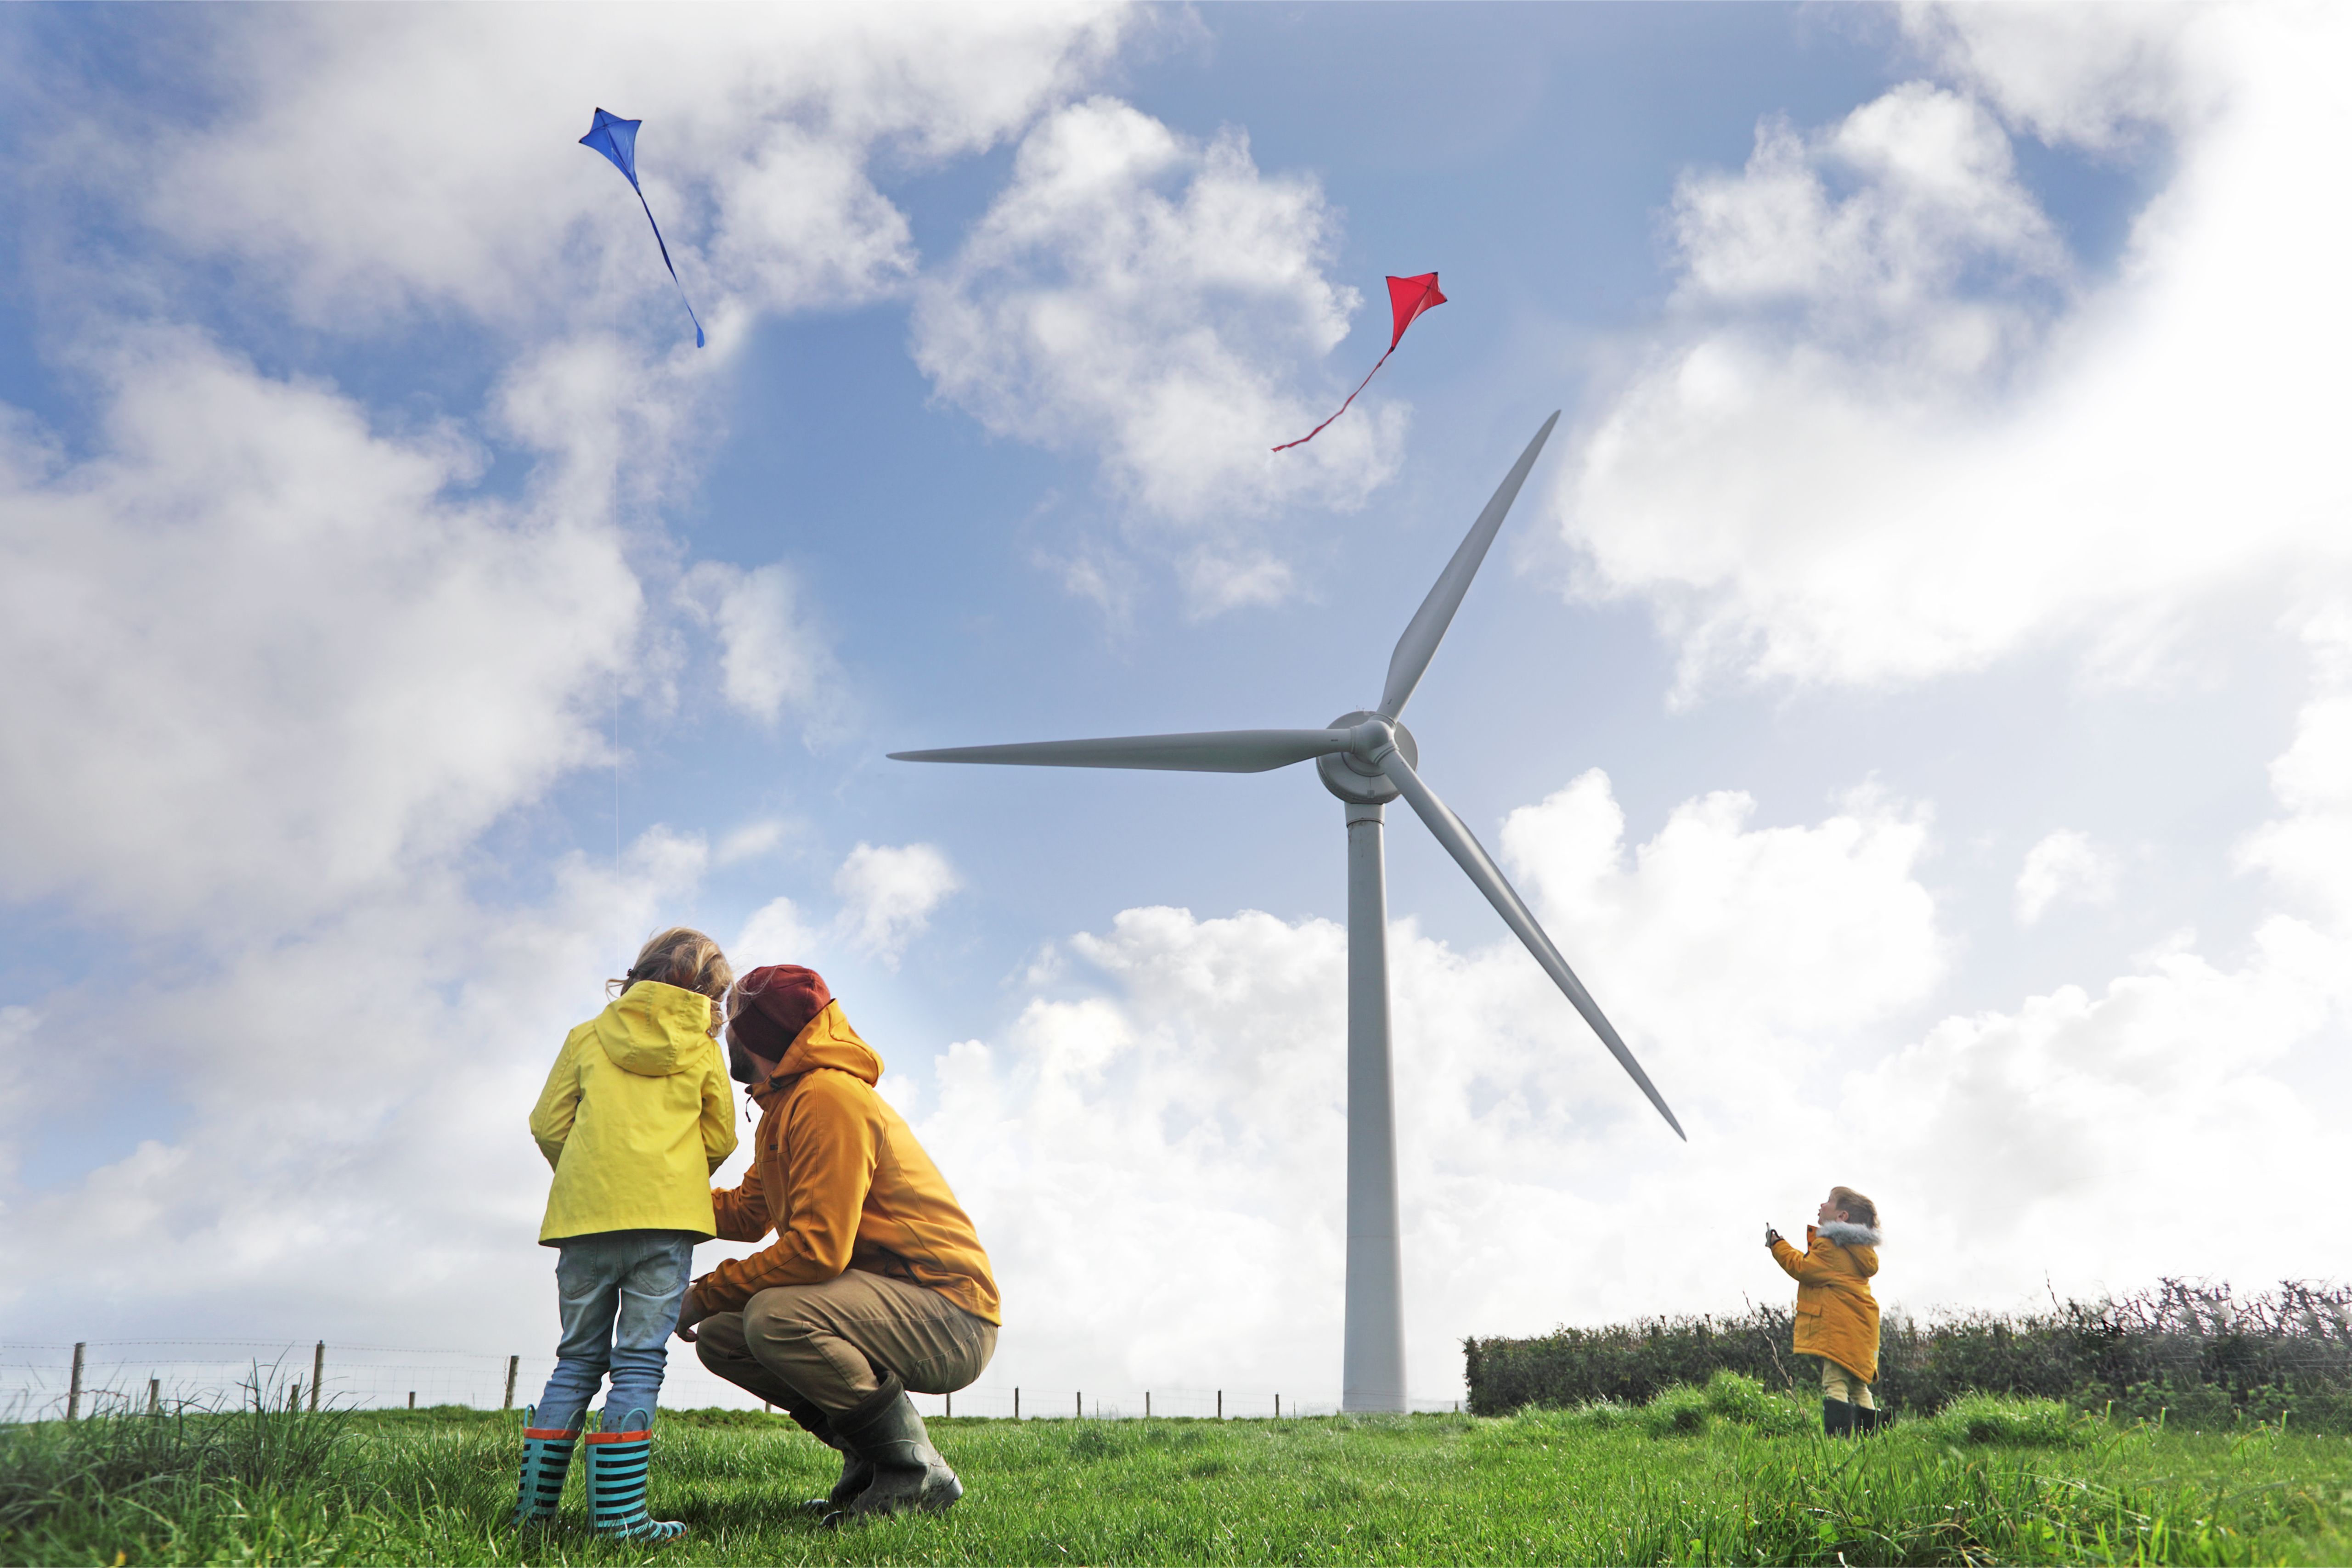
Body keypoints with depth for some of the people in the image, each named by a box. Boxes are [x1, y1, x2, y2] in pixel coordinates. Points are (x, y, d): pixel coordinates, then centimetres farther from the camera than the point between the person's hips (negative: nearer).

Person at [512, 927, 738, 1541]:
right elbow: (720, 1140, 10)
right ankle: (618, 1514, -8)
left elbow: (547, 1124, 10)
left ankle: (535, 1500, 11)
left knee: (578, 1359, 14)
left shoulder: (588, 1037, 13)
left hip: (586, 1214, 3)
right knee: (640, 1362, -1)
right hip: (668, 1217, -3)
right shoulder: (703, 1050, 9)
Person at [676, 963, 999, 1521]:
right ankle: (869, 1456, 10)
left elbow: (818, 1249, -25)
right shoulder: (784, 1106, 16)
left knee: (774, 1317, -30)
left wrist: (708, 1292, -15)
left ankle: (917, 1470, -13)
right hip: (891, 1300, 10)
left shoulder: (827, 1097, -17)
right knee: (720, 1336, 5)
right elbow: (746, 1213, 17)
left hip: (948, 1317, -10)